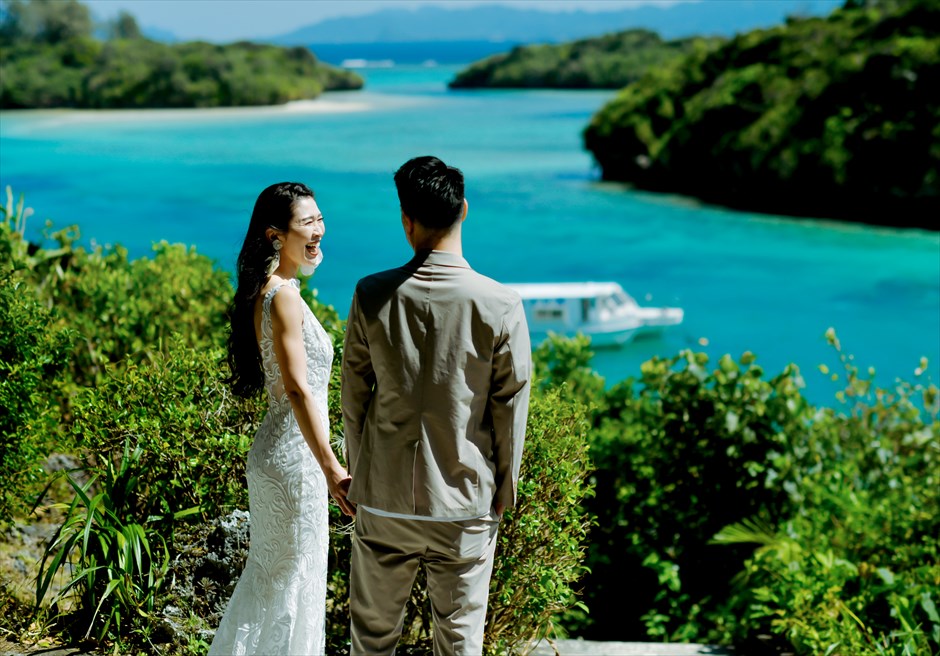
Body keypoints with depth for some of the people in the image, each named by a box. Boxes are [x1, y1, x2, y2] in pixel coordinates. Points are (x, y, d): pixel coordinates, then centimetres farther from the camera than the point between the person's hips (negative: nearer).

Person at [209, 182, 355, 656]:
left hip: (276, 451, 10)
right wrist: (331, 468, -26)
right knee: (294, 574, 4)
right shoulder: (284, 295, -19)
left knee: (270, 571, 21)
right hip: (294, 456, -10)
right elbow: (298, 389, -24)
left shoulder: (267, 291, 10)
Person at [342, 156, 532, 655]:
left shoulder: (373, 296, -9)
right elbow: (510, 408, -5)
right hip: (465, 502, -1)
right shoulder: (500, 305, -13)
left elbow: (354, 394, 0)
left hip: (383, 498, 1)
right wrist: (505, 488, 8)